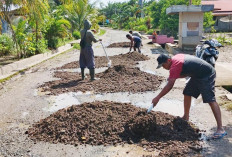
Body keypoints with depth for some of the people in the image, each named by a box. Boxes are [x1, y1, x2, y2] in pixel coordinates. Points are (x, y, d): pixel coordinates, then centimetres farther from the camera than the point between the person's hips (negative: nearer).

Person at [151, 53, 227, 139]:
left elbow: (169, 86, -26)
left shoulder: (175, 66, -24)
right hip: (198, 75, 10)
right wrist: (173, 77, 0)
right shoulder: (176, 58, 4)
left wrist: (157, 98, -22)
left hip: (207, 75, -10)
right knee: (187, 93, 13)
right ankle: (186, 117, 26)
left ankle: (220, 129, -16)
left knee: (210, 100, -16)